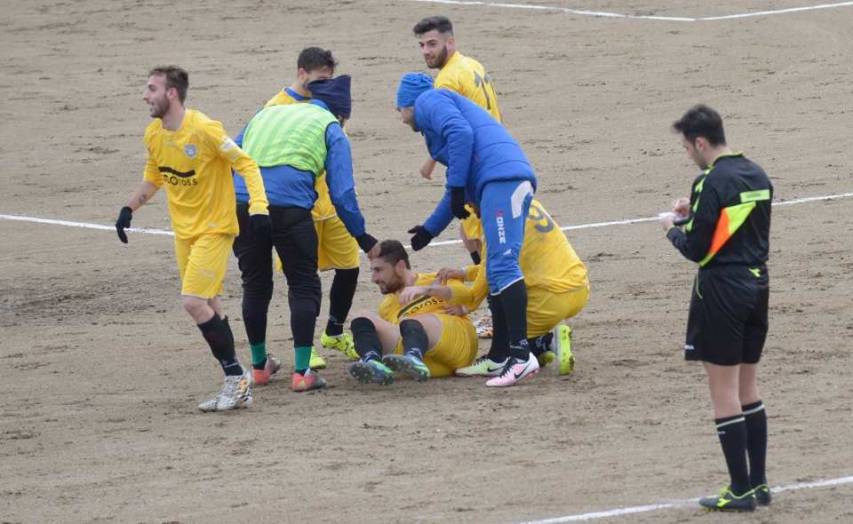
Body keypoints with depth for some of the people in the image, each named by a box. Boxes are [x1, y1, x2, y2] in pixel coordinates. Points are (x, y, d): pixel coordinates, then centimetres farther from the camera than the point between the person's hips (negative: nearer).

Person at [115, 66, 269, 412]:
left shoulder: (204, 129, -21)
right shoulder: (154, 134, 3)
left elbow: (245, 163, -17)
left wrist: (258, 206, -27)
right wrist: (129, 209, 14)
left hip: (214, 228, -8)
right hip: (183, 229, 8)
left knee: (194, 302, -17)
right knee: (207, 306, 9)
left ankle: (236, 378, -6)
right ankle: (237, 385, 15)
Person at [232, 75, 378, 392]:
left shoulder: (266, 114, 29)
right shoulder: (330, 128, 13)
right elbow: (342, 193, 6)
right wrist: (362, 236, 15)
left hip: (241, 202, 4)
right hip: (289, 207, -4)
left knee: (255, 285, 19)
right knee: (304, 287, 8)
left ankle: (259, 366, 29)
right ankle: (302, 372, 2)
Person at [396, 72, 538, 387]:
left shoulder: (428, 101, 9)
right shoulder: (444, 105, 37)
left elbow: (460, 133, -12)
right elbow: (456, 186, 44)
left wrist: (457, 188, -9)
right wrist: (431, 228, 50)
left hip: (501, 176, -10)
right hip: (515, 181, 10)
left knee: (503, 265, -19)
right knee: (496, 272, 12)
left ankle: (522, 356, -30)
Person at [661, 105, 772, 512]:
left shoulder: (712, 183, -16)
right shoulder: (758, 176, 9)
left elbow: (696, 249, -15)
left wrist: (673, 229, 5)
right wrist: (695, 213, 15)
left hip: (721, 291, -8)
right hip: (757, 285, 8)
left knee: (725, 393, -2)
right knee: (748, 390, 16)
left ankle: (740, 491, -1)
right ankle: (758, 484, 19)